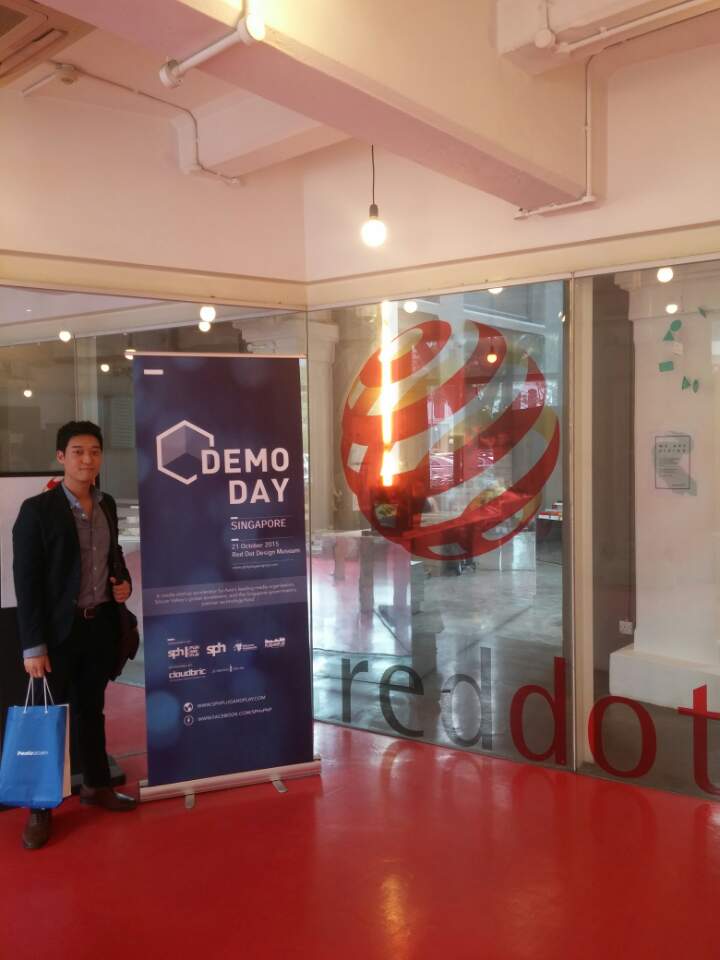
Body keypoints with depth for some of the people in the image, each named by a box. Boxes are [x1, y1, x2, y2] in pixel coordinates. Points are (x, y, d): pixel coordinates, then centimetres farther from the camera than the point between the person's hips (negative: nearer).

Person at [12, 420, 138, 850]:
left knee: (92, 708, 18)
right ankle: (40, 807, 20)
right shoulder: (37, 509, -12)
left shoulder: (107, 505, 6)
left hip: (101, 624, 5)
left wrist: (124, 581, 0)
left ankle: (97, 785, 34)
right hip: (59, 629, -5)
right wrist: (33, 645, -16)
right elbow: (26, 581, -13)